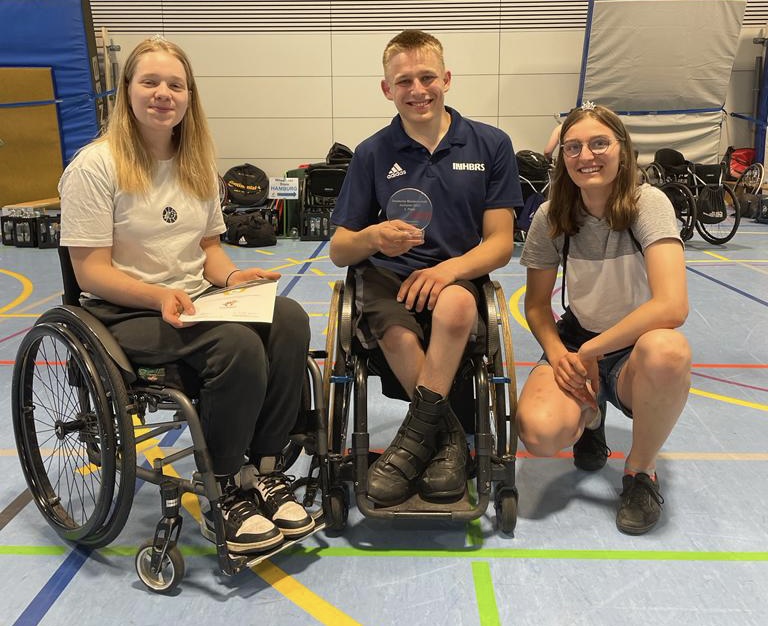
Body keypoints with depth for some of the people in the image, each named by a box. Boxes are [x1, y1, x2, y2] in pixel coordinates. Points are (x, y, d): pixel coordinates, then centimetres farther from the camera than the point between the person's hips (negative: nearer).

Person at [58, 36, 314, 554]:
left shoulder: (198, 165, 12)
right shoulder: (96, 166, -7)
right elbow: (91, 271, -11)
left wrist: (232, 275, -8)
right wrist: (161, 296, -26)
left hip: (196, 302, 6)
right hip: (125, 314, -6)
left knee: (290, 319, -23)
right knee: (238, 345, -33)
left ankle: (266, 472, -13)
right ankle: (226, 495, -13)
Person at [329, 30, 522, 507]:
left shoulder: (491, 144, 4)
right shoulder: (373, 154, 5)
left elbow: (500, 244, 1)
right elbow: (339, 251, 5)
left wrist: (451, 268, -20)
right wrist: (373, 238, -19)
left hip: (458, 277, 0)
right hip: (387, 277, 0)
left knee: (454, 305, -36)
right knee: (400, 336, -34)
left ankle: (416, 435, -21)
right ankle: (449, 437, -11)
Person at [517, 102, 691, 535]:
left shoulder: (648, 204, -17)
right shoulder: (552, 216, -7)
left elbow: (672, 306, -30)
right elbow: (537, 304, 3)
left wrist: (590, 352, -24)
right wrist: (557, 353, -15)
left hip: (634, 349, -2)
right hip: (575, 345, 2)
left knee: (667, 351, -40)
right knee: (540, 433, -29)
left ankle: (641, 470, -8)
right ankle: (589, 415, 12)